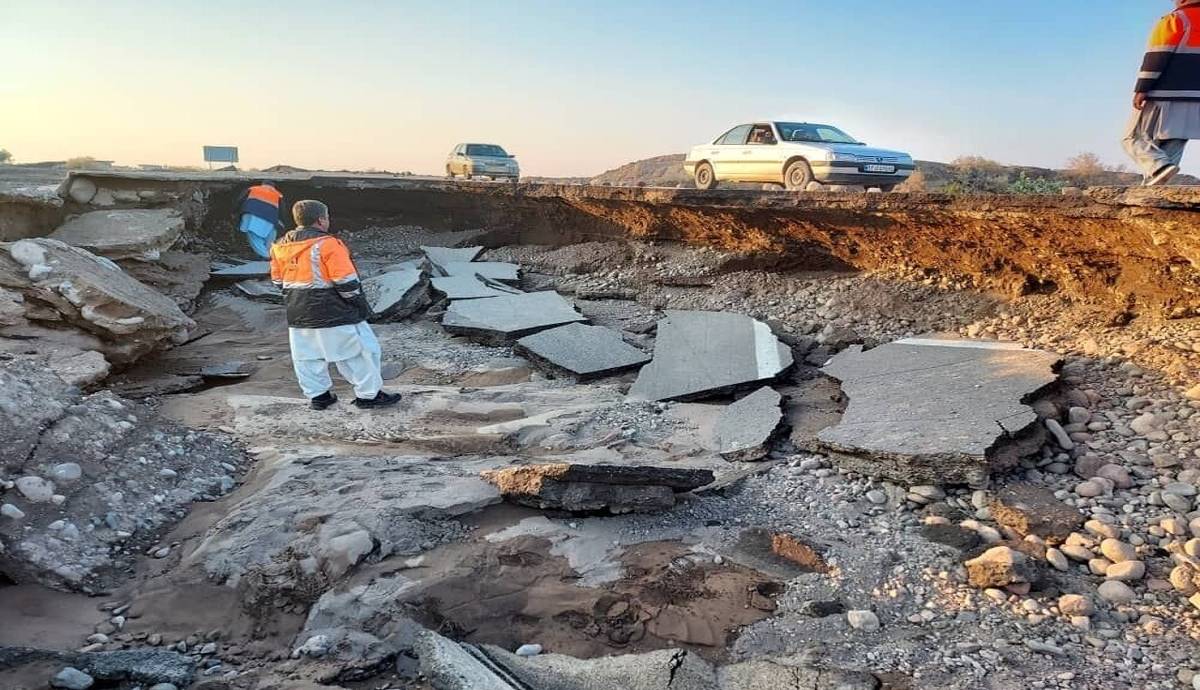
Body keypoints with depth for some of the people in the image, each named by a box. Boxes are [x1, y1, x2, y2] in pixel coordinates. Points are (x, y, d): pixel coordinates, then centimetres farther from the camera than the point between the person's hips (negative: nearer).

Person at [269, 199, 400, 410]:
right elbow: (346, 282, -18)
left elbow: (278, 281, 15)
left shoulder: (279, 246, 7)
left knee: (306, 357, 17)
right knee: (360, 352, 4)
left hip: (298, 316, 7)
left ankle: (317, 395, 23)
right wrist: (361, 306, -6)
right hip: (334, 313, -7)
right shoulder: (327, 244, -16)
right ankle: (368, 395, 9)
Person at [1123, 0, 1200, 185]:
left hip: (1164, 97, -7)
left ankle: (1160, 167, -25)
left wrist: (1141, 89, -15)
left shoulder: (1174, 20, -3)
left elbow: (1157, 57, -12)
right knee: (1173, 147, 5)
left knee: (1134, 138, -2)